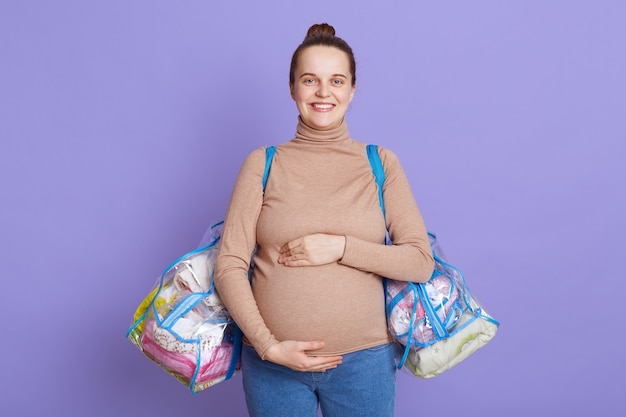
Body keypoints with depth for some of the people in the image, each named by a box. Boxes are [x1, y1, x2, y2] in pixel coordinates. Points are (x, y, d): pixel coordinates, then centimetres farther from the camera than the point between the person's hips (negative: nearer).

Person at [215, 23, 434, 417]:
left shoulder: (381, 163, 2)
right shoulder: (263, 163, 0)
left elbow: (421, 262, -3)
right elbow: (229, 265, -3)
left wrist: (339, 247, -14)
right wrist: (267, 344, -12)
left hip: (364, 359, 1)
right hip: (273, 361, 0)